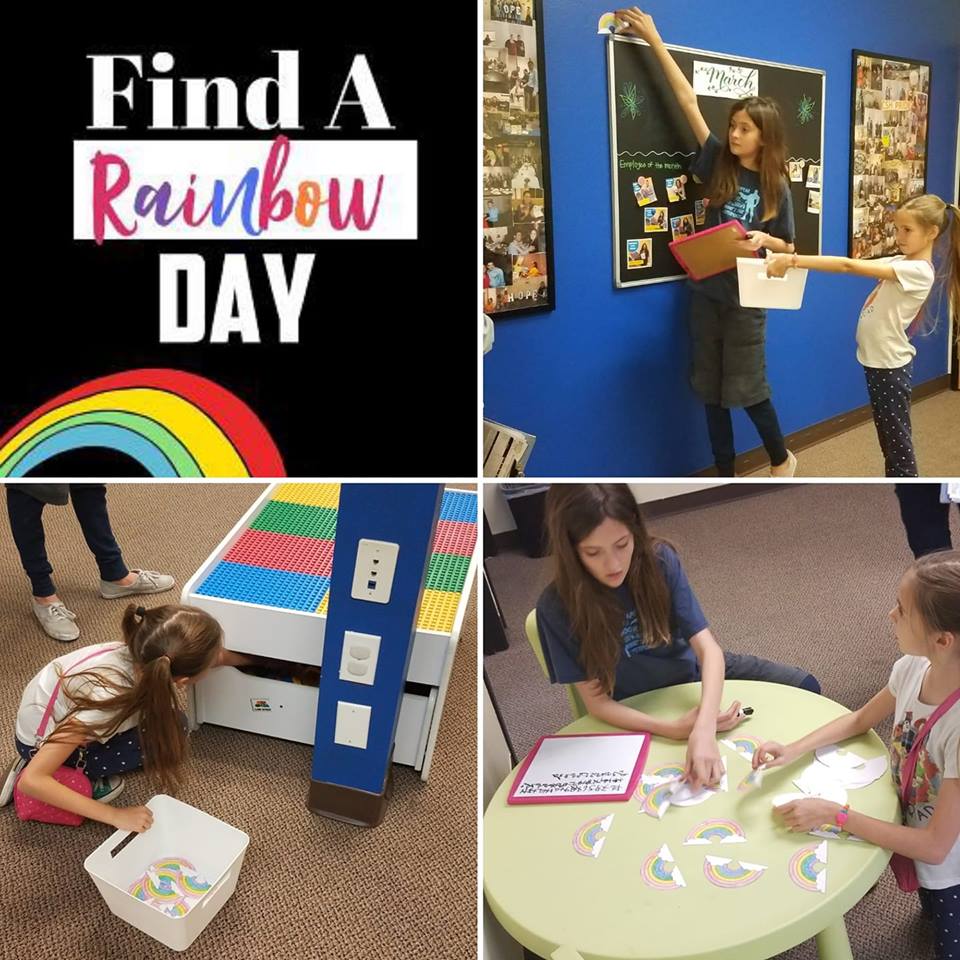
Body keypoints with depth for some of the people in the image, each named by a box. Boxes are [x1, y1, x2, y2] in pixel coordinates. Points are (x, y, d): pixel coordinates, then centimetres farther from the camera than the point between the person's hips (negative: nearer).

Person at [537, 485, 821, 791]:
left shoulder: (660, 560, -23)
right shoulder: (557, 606, -27)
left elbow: (708, 648, -27)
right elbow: (597, 702, -22)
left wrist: (704, 729, -44)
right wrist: (673, 728, -36)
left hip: (695, 671, 3)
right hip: (640, 713, -3)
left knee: (804, 687, 1)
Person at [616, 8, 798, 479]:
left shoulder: (777, 187, -4)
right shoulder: (718, 163, 0)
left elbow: (788, 246, 5)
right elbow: (688, 101, -3)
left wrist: (765, 240, -18)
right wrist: (654, 41, -2)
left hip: (746, 296, -3)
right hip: (706, 291, 3)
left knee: (747, 388, 2)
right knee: (711, 389, 7)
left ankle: (781, 459, 27)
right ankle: (726, 477, 20)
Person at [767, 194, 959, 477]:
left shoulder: (918, 271, -21)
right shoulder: (899, 262, 7)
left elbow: (850, 266, -27)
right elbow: (854, 265, -2)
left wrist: (793, 260, -29)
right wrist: (794, 259, -14)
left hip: (891, 365, -9)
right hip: (877, 360, 9)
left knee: (898, 440, 0)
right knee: (889, 438, 18)